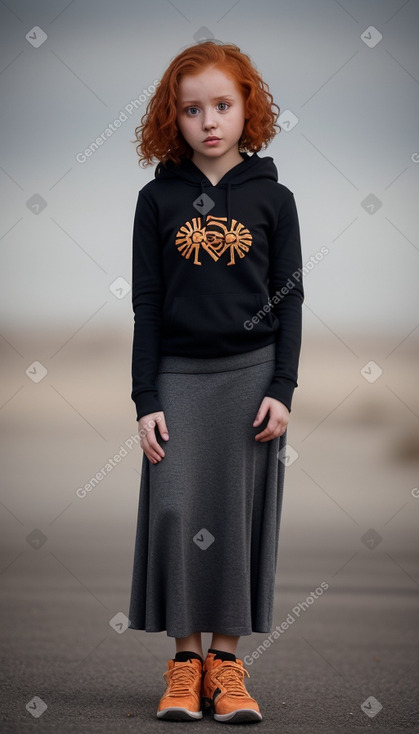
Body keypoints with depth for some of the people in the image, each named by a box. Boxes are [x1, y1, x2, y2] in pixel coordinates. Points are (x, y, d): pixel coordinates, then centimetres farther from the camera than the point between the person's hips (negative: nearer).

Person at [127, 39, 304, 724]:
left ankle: (226, 659, 10)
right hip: (179, 376, 0)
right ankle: (185, 660, 5)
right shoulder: (158, 199, 3)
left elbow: (289, 298, 4)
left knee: (238, 514, 1)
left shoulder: (272, 197, 3)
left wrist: (282, 388, -5)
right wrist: (146, 401, -2)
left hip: (252, 373, 0)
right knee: (176, 512, -5)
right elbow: (146, 303, 3)